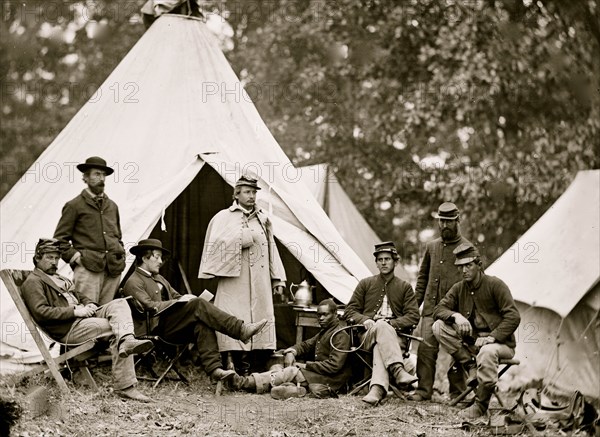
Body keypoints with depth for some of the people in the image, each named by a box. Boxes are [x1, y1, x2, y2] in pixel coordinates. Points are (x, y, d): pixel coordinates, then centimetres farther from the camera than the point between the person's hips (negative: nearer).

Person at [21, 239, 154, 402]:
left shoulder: (59, 279, 31)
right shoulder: (32, 282, 0)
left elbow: (80, 296, 36)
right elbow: (40, 313, -14)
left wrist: (89, 304, 9)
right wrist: (75, 311, -18)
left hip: (82, 317, 9)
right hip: (67, 330, -9)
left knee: (119, 304, -17)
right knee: (117, 328, -24)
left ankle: (126, 341, -45)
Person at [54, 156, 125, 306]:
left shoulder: (112, 206, 22)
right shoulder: (74, 205, 5)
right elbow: (59, 239, 4)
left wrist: (121, 257, 16)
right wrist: (76, 257, -7)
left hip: (113, 270, 5)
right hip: (87, 269, -5)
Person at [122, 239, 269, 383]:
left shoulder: (158, 278, 28)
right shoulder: (133, 283, -2)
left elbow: (174, 296, 27)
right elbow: (149, 306, -14)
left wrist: (183, 299, 2)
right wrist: (179, 301, -16)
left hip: (174, 328, 8)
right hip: (157, 330, -8)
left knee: (203, 324, -24)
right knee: (198, 304, -25)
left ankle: (214, 369, -36)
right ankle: (242, 330, -33)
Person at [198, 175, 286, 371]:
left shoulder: (263, 219, 16)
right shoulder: (224, 218, 3)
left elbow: (271, 249, 19)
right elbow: (216, 244, -11)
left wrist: (278, 279, 14)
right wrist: (243, 237, -17)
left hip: (259, 284, 5)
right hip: (234, 282, -5)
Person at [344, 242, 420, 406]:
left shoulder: (405, 287, 19)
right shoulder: (365, 284, 21)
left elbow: (413, 316, 7)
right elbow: (350, 311, 16)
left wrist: (392, 323, -12)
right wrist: (365, 320, -8)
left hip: (395, 334, 0)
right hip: (368, 335, 0)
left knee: (380, 345, -40)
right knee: (381, 326, -39)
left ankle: (377, 388, -62)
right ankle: (399, 371, -60)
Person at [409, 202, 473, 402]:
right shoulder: (431, 246, 15)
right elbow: (423, 277, 21)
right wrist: (414, 303, 13)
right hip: (431, 308, 4)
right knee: (426, 348, -4)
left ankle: (457, 392, 8)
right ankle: (424, 390, -1)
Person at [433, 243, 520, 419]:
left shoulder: (495, 285, -9)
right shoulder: (458, 289, 7)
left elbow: (513, 317, -14)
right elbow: (439, 309, 1)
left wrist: (492, 337, -25)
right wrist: (456, 316, -21)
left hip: (500, 343, -5)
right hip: (471, 342, 5)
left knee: (486, 351, -41)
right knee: (439, 326, -14)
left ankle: (481, 404, -24)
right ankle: (472, 368, -15)